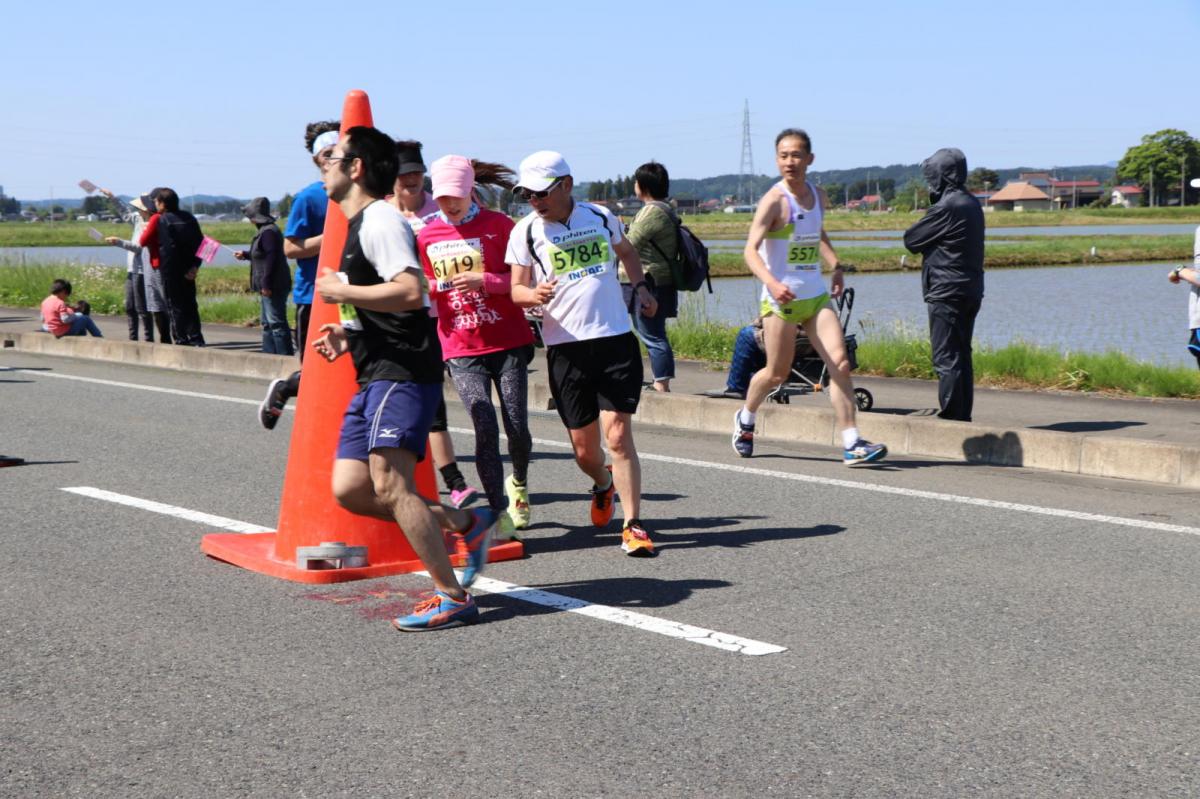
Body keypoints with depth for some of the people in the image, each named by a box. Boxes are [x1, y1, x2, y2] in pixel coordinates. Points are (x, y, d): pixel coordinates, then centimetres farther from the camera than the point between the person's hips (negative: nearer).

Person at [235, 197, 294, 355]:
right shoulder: (265, 230, 16)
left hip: (274, 287, -11)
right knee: (268, 324, 16)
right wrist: (245, 255, 35)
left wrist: (266, 284, -23)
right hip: (271, 287, 11)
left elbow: (270, 258, -22)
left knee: (276, 323, -11)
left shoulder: (268, 232, -16)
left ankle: (286, 356, -10)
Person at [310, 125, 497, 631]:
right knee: (349, 488, 4)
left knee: (389, 483, -17)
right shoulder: (359, 225, 24)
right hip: (375, 377, 11)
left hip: (403, 371, -11)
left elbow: (411, 291, -23)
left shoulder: (378, 219, -9)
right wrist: (347, 332, 16)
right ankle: (465, 524, 12)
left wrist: (342, 292, -14)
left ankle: (452, 597, -11)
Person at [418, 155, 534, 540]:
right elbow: (421, 288, 18)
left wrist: (485, 280, -19)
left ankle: (519, 484, 31)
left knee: (517, 427, -1)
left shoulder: (498, 225, -2)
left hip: (508, 343, -1)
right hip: (461, 350, 1)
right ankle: (499, 511, -3)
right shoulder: (426, 235, 7)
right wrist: (433, 287, -5)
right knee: (486, 429, -12)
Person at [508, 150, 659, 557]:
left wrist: (640, 287, 13)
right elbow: (516, 290, 0)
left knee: (618, 435, -10)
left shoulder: (600, 216, 6)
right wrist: (535, 294, -21)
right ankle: (604, 484, 41)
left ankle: (633, 525, -2)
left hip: (616, 339, 0)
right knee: (583, 448, 6)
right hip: (565, 349, 0)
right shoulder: (526, 232, 0)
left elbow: (626, 252, 26)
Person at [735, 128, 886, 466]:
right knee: (777, 373, 5)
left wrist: (835, 266, 15)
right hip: (781, 299, -5)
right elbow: (751, 249, -19)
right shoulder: (774, 200, -12)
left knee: (840, 363, -9)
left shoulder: (819, 196, 9)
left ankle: (851, 444, -9)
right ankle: (745, 419, 35)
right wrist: (771, 283, -35)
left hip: (816, 296, 5)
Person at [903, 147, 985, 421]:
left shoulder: (946, 207, -17)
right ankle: (963, 417, 17)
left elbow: (911, 240, -9)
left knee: (946, 359, -6)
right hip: (971, 290, 9)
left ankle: (951, 417, -5)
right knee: (961, 356, 13)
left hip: (946, 293, -9)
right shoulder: (972, 204, 13)